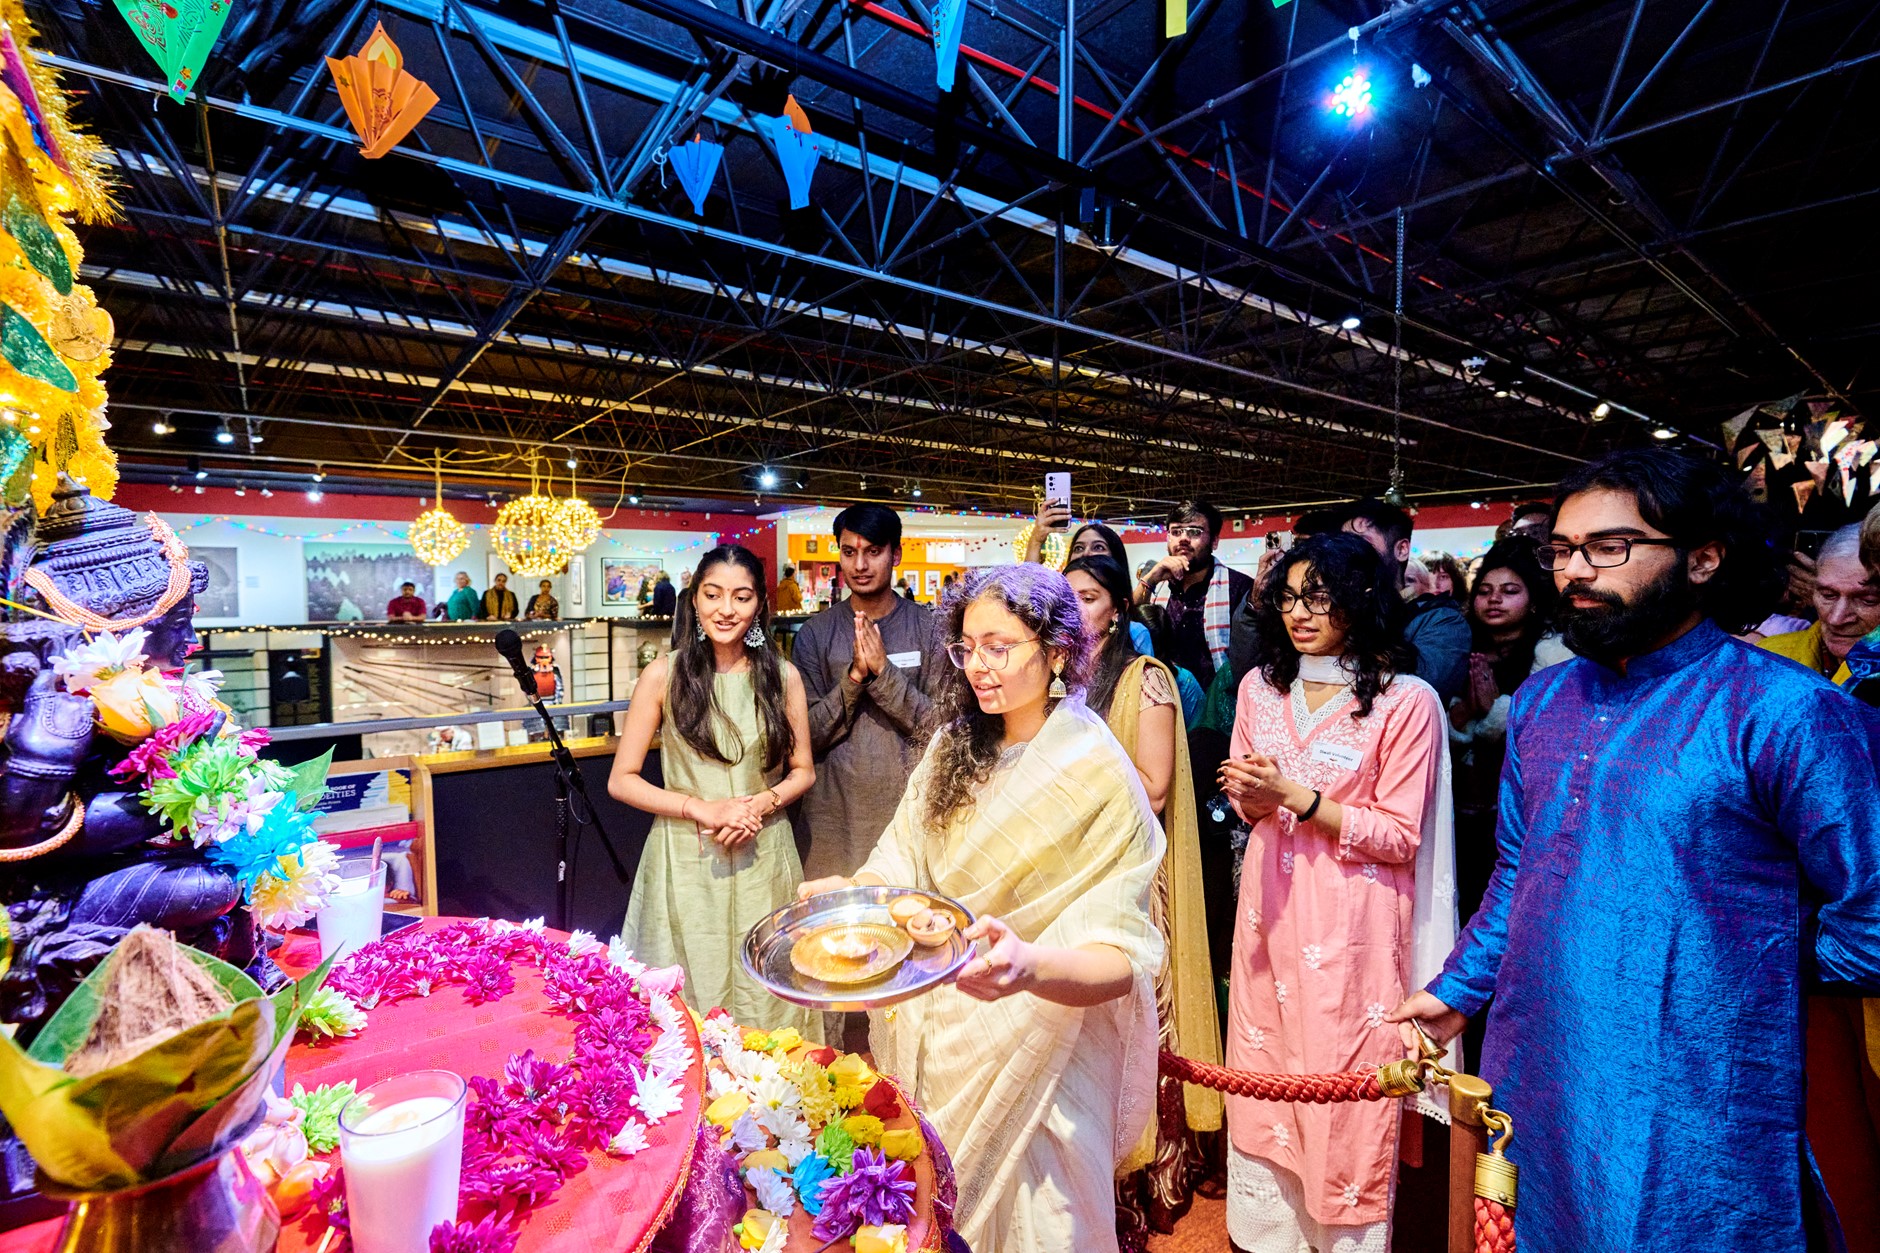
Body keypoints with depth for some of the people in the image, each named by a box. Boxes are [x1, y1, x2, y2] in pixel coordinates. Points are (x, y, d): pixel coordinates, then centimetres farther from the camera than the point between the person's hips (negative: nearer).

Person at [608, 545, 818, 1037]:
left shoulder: (783, 676, 0)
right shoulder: (664, 674, -5)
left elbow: (803, 771, 8)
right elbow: (621, 781, -3)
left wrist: (762, 804, -11)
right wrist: (704, 809, -14)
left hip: (764, 859, 2)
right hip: (686, 861, -1)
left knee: (766, 1002, 12)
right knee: (688, 1001, 10)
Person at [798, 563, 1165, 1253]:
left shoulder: (1098, 775, -21)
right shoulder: (956, 744, -4)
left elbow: (1122, 956, -24)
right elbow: (902, 861, -3)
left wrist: (1030, 966, -43)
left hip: (1034, 1041, -5)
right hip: (933, 1030, 5)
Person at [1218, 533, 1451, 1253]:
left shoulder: (1406, 701, -10)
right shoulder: (1259, 686, 6)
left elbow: (1401, 836, -9)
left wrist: (1297, 798, -18)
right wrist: (1252, 798, -9)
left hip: (1352, 918, -4)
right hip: (1270, 905, 5)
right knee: (1263, 1075, 14)